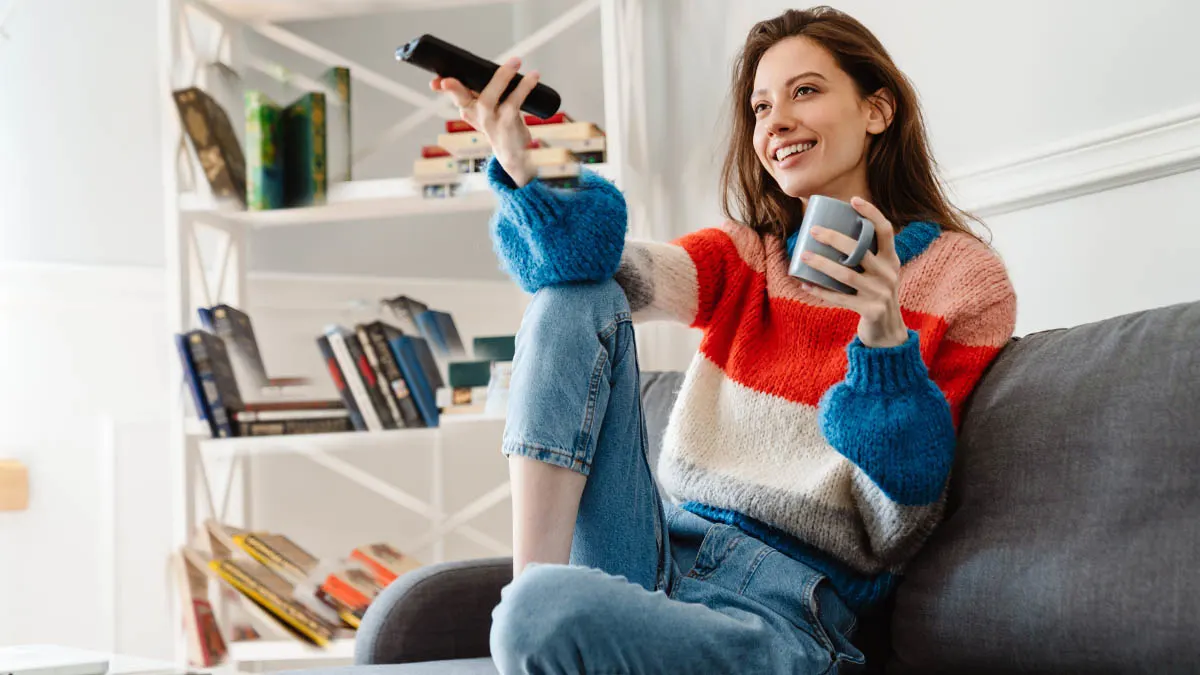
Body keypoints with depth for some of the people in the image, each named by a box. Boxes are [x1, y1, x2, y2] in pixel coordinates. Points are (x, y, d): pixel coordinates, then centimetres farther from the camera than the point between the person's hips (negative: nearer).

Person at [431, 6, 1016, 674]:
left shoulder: (964, 279, 2)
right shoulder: (744, 257, 16)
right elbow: (626, 273, -8)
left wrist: (885, 339, -17)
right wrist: (524, 169, -27)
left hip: (784, 603, -6)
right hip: (663, 550, 7)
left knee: (547, 611, -38)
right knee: (576, 299, -10)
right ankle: (531, 576, -18)